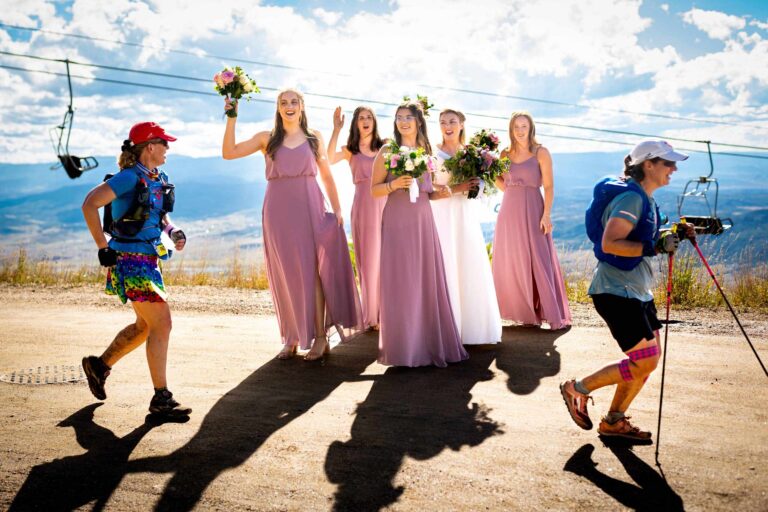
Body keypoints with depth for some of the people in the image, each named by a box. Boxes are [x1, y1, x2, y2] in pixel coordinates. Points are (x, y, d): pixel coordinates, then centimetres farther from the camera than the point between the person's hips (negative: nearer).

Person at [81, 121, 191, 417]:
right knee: (161, 324, -9)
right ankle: (161, 399, -1)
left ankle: (100, 365, 38)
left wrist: (174, 231, -1)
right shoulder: (130, 177, -14)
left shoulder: (159, 179, 11)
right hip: (131, 260, -9)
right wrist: (102, 247, -18)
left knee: (145, 326, 19)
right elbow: (90, 204, -19)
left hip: (148, 260, 9)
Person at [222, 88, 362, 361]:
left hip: (309, 209, -1)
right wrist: (232, 118, -6)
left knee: (312, 270, -3)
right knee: (285, 274, 3)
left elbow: (327, 176, 12)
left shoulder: (314, 137, 11)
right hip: (279, 212, 1)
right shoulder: (267, 139, 9)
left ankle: (320, 337, 0)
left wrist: (337, 209, 4)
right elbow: (229, 152, 0)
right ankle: (291, 338, 11)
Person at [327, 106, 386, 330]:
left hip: (386, 205, 2)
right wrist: (336, 129, -14)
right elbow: (329, 159, -13)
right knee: (369, 260, -1)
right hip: (364, 206, -2)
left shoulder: (384, 148, 14)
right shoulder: (350, 150, 7)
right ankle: (372, 316, 4)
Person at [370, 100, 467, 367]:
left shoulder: (426, 152, 15)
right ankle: (402, 347, 6)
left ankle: (430, 342, 15)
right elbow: (374, 189, -1)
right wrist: (394, 185, -18)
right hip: (397, 222, -5)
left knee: (427, 281, 5)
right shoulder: (387, 151, 1)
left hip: (423, 220, 5)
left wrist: (439, 193, 1)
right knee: (400, 283, -3)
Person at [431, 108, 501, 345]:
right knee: (445, 268, -5)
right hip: (443, 214, -4)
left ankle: (472, 324, 11)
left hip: (467, 214, 4)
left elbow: (478, 182, 18)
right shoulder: (434, 152, 0)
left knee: (471, 268, 2)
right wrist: (455, 189, -16)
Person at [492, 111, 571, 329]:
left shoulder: (541, 153, -2)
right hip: (509, 211, 5)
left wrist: (546, 214, -15)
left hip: (532, 211, -5)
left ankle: (554, 315, -3)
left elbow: (549, 186, -6)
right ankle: (522, 310, 15)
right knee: (510, 262, 5)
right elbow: (498, 179, 19)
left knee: (539, 260, -7)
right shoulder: (505, 154, 9)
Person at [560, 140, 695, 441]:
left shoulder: (646, 200, 15)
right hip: (616, 291, -10)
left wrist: (668, 238, 10)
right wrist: (655, 247, -27)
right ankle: (577, 389, 7)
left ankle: (614, 421, 22)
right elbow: (609, 243, -26)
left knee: (649, 360, 11)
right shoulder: (630, 198, -17)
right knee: (644, 362, -9)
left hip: (637, 291, 10)